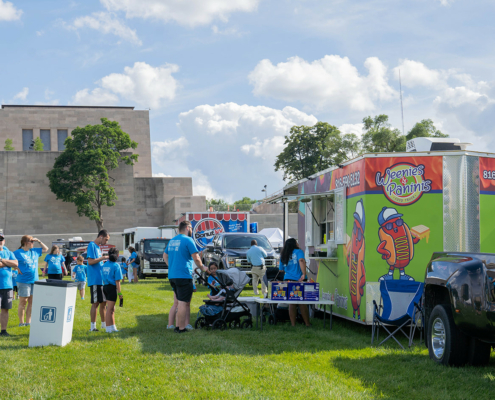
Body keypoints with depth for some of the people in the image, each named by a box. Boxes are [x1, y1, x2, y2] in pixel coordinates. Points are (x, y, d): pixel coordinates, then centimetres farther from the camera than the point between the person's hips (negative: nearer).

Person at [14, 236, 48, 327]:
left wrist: (39, 241, 12)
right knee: (23, 302, 0)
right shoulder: (17, 253, -7)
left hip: (34, 280, 6)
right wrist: (18, 270, -13)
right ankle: (21, 322, 8)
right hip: (24, 281, -6)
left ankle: (28, 322, 16)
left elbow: (46, 249, 24)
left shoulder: (34, 251, 11)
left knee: (32, 302, 8)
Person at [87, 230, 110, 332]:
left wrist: (104, 261, 10)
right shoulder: (92, 245, -11)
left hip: (101, 279, 9)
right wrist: (103, 258, -16)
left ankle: (104, 324, 25)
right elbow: (90, 261, -20)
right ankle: (93, 326, -1)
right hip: (95, 280, -9)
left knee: (103, 302, 15)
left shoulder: (98, 247, 18)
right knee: (95, 303, -6)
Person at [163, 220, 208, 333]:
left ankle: (178, 325, 18)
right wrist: (203, 268, 5)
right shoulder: (188, 240, -9)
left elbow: (165, 256, 25)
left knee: (180, 301, 17)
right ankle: (182, 328, -5)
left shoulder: (172, 241, 16)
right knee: (183, 302, -5)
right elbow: (196, 258, -10)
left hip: (172, 276, 9)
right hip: (184, 276, -8)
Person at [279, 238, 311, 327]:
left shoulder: (283, 256, 17)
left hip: (288, 280, 4)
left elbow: (281, 270, 21)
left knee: (291, 303, 6)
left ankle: (293, 323, 5)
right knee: (302, 303, 1)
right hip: (298, 280, -4)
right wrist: (304, 274, -22)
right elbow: (301, 260, -19)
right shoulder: (298, 252, 0)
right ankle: (307, 323, 6)